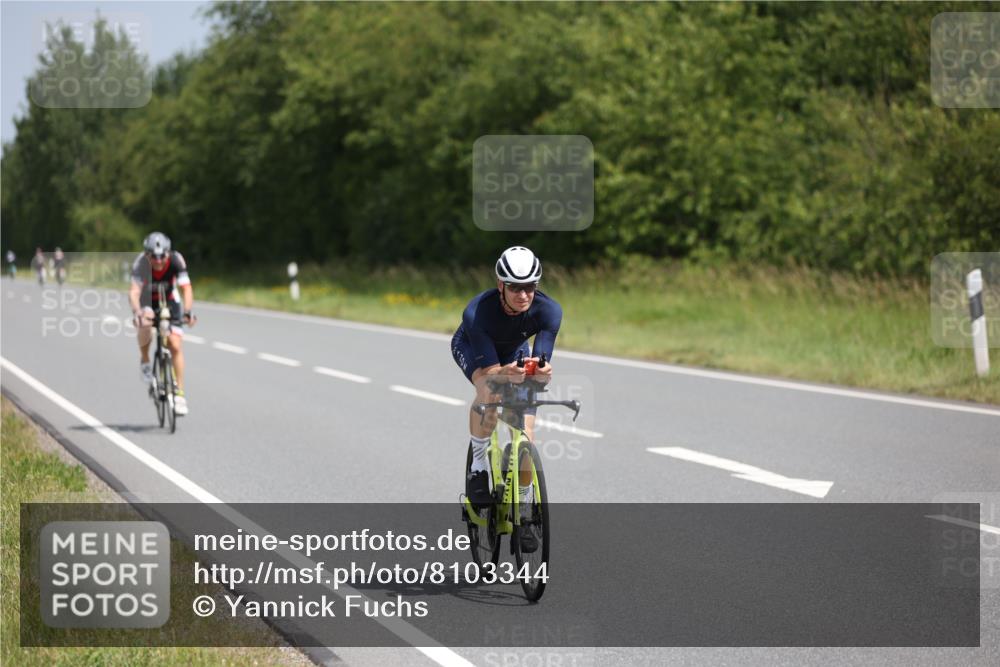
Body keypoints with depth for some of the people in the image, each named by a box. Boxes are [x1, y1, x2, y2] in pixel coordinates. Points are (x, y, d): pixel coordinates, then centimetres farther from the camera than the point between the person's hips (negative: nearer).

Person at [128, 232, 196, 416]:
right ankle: (145, 361, -8)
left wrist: (187, 312, -50)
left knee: (175, 345, -12)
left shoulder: (176, 260, -27)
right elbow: (134, 292, -41)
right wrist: (137, 313, -58)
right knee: (145, 324, -35)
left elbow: (186, 288, -34)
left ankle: (180, 393, -5)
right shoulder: (141, 263, -30)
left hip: (169, 302, 1)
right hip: (147, 302, -1)